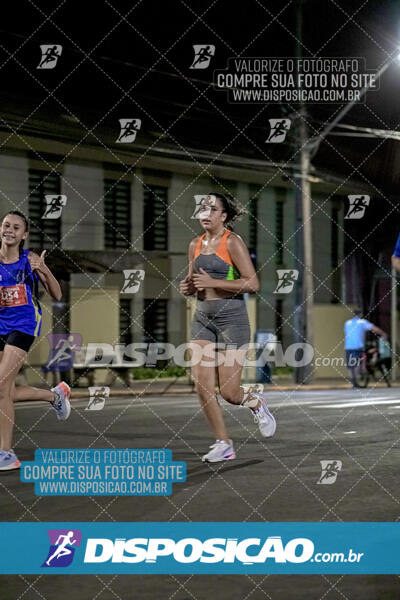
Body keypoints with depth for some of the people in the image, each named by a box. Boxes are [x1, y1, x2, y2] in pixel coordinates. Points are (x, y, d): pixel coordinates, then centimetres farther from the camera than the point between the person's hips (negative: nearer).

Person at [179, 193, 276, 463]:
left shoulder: (233, 242, -8)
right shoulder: (195, 244, 11)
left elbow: (253, 283, -15)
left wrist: (213, 282, -20)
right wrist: (188, 287, -1)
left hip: (232, 317, -6)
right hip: (203, 317, 6)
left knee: (229, 392, -6)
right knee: (202, 387, -4)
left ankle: (256, 403, 29)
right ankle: (224, 444, 9)